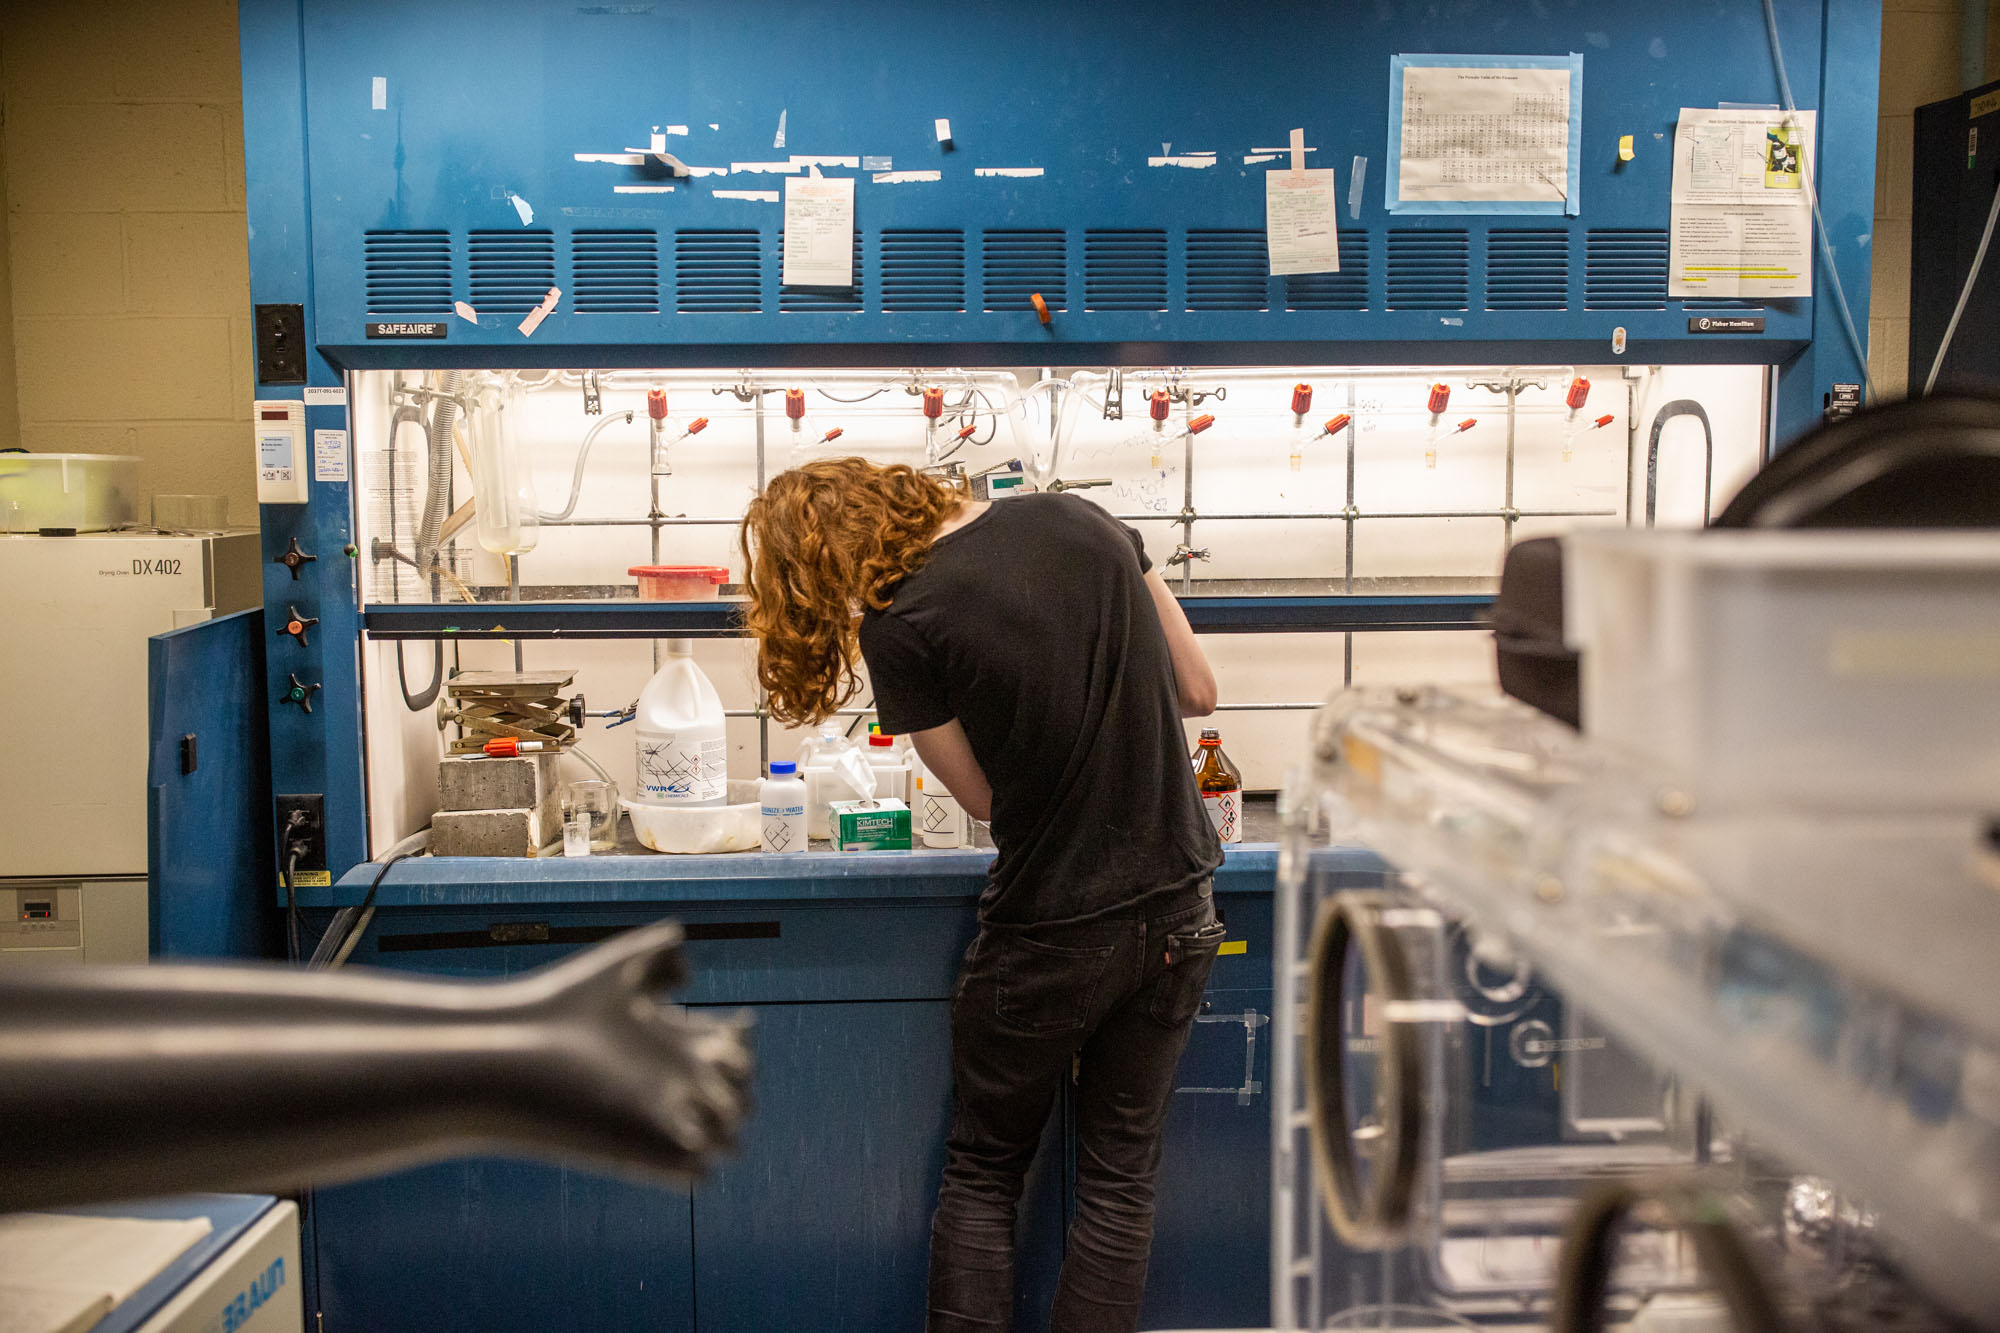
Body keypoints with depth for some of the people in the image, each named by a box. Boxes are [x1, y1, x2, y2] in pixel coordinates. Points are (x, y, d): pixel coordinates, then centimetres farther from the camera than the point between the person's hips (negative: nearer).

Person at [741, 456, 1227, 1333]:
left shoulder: (898, 625, -16)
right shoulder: (1080, 520, -2)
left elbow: (984, 797, -4)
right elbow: (1198, 692, 5)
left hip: (1052, 937, -5)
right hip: (1180, 910, 5)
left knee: (982, 1176, 17)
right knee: (1119, 1177, 16)